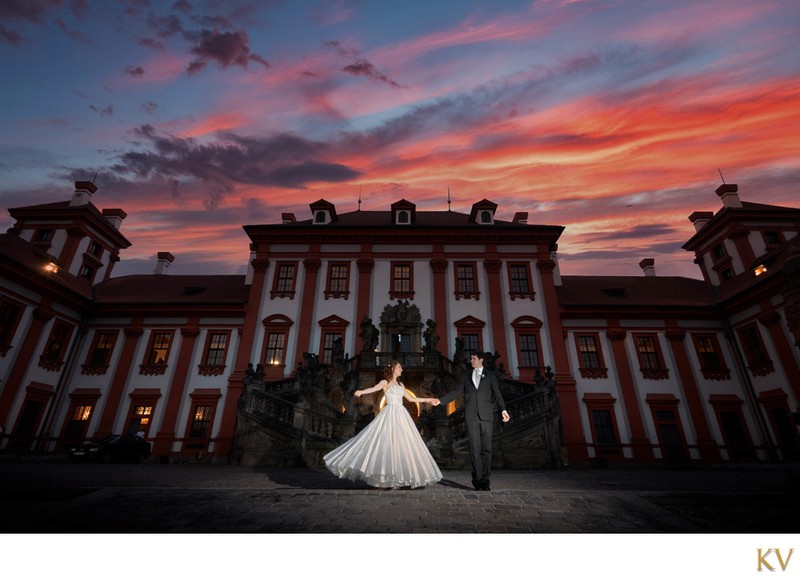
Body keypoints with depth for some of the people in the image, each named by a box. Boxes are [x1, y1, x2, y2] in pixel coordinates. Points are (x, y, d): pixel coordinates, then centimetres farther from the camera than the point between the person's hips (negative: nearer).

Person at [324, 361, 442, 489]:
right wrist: (361, 392, -39)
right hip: (390, 414, -6)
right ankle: (385, 477, -2)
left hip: (401, 415, 6)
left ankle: (398, 477, 8)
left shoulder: (400, 385, 19)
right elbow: (374, 388, -18)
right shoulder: (385, 382, 2)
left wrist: (428, 400, 24)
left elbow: (411, 398, 23)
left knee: (403, 444, 1)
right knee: (387, 443, -11)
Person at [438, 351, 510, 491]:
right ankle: (478, 480, 6)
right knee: (474, 448, -1)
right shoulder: (466, 375, 14)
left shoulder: (490, 375, 11)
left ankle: (485, 480, 11)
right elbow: (456, 392, 11)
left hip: (486, 415, -1)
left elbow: (497, 394, 4)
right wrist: (440, 400, 2)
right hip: (471, 416, 1)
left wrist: (503, 409, -10)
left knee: (486, 448, 1)